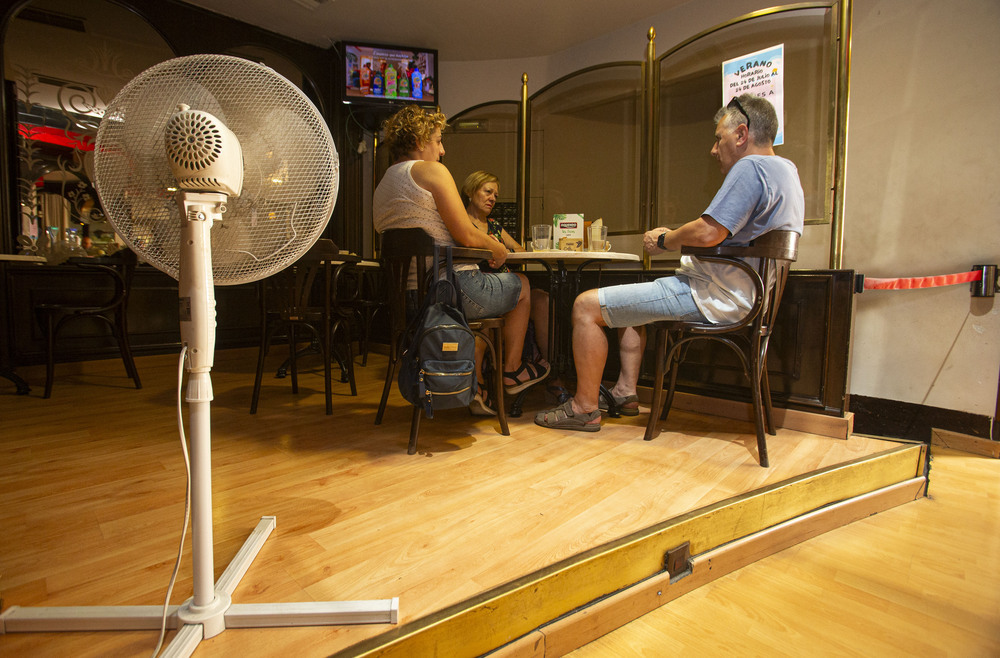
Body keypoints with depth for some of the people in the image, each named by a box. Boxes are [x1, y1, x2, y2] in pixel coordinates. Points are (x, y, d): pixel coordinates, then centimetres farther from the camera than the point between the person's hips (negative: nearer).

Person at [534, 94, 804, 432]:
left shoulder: (750, 167, -17)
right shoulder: (786, 169, 17)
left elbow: (708, 232, -26)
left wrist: (665, 240, -6)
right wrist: (675, 238, 13)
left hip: (712, 299, -11)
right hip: (736, 294, 11)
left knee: (587, 305, -9)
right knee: (630, 301, 30)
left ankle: (585, 408, 0)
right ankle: (625, 392, 23)